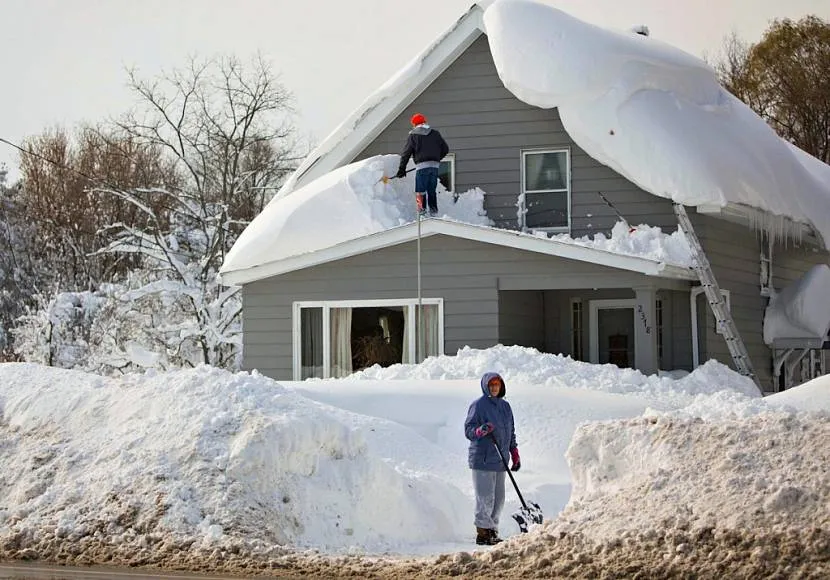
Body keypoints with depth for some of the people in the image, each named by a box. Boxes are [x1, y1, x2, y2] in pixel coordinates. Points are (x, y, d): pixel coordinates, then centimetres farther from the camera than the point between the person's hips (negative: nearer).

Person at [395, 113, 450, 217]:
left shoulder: (413, 135, 2)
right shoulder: (435, 134, 13)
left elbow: (406, 153, 1)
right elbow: (445, 149, 16)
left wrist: (402, 169, 6)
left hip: (421, 166, -4)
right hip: (434, 165, 4)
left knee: (420, 190, -1)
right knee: (432, 190, 12)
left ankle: (422, 208, -12)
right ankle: (433, 210, 10)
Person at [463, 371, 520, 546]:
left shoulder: (505, 406, 16)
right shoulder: (478, 405, -5)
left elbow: (511, 433, 23)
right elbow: (468, 430, -8)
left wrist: (515, 455, 20)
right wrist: (481, 430, -28)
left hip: (499, 460, 7)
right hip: (483, 460, -7)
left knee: (498, 499, 8)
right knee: (485, 498, -8)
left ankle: (492, 531, 15)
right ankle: (483, 533, -3)